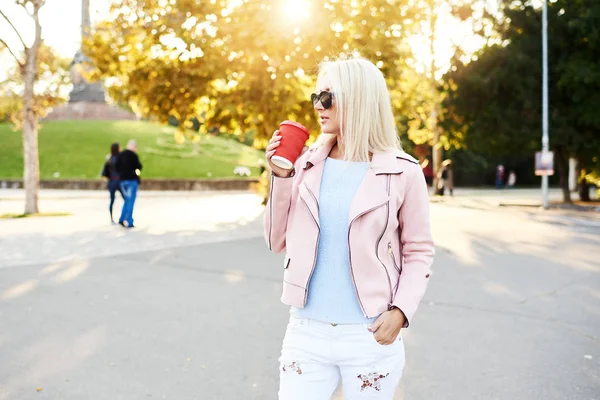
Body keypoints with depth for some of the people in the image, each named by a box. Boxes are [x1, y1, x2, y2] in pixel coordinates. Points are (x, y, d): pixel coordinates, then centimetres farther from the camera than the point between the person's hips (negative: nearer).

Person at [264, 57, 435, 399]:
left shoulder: (402, 172, -6)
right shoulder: (308, 165, 2)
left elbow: (419, 251, 1)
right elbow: (279, 242, 6)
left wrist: (400, 311, -13)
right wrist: (281, 178, -5)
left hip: (369, 336, -2)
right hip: (306, 332, 3)